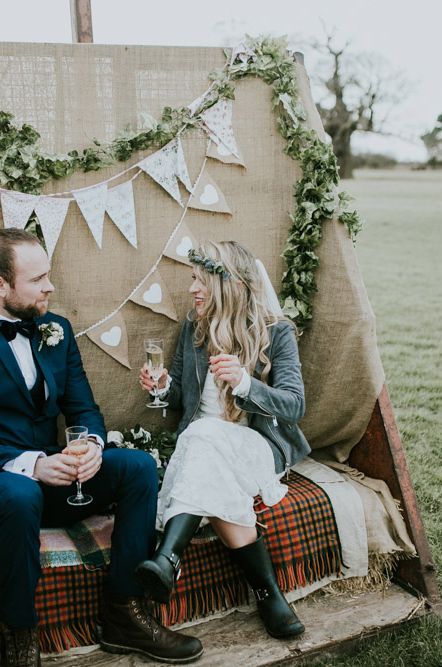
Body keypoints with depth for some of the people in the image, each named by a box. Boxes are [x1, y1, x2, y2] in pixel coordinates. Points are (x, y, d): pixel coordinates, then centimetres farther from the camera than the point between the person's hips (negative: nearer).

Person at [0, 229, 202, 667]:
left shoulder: (55, 330, 10)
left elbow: (83, 408, 9)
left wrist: (93, 444, -14)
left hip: (49, 472, 6)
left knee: (139, 466, -15)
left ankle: (124, 612, -10)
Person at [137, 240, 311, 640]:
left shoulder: (276, 332, -4)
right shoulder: (194, 327, 9)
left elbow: (294, 405, -14)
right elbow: (181, 398, 18)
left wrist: (244, 382, -32)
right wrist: (163, 385, -7)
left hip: (259, 444, -4)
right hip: (201, 441, 4)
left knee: (206, 437, -37)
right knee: (214, 483, -34)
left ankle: (168, 558, -49)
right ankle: (268, 592, -33)